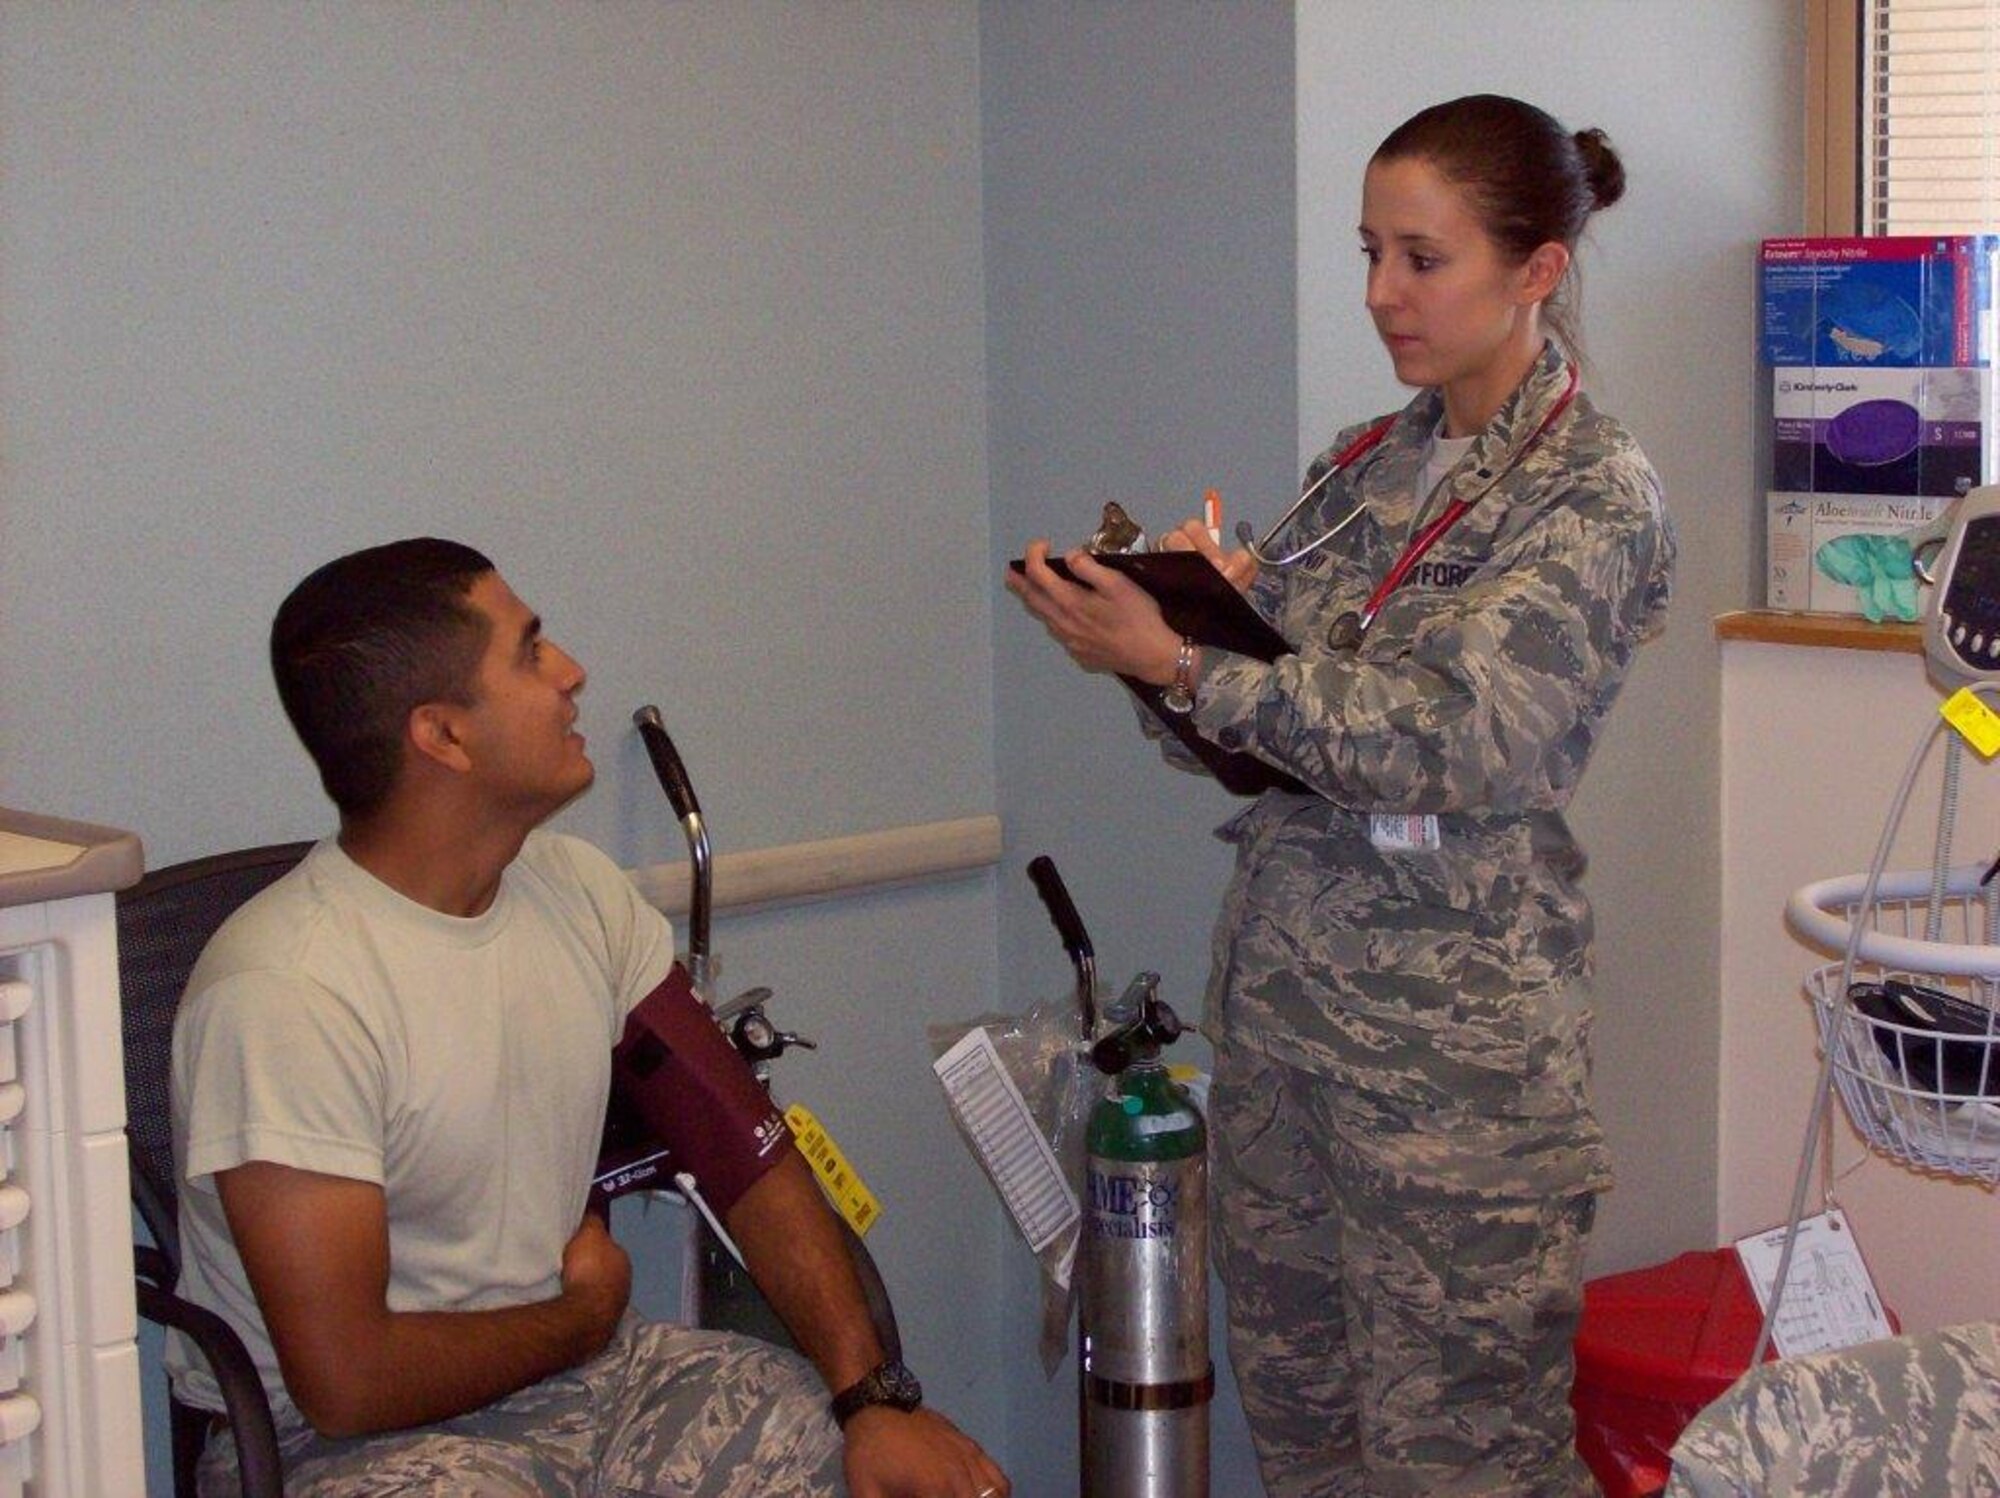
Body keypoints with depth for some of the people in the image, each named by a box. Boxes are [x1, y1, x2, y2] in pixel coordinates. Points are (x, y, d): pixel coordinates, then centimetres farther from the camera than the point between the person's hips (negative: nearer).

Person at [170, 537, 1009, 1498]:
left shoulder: (577, 891, 2)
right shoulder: (286, 991, -22)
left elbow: (745, 1149, 2)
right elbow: (347, 1380, -23)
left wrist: (876, 1396, -10)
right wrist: (585, 1311, -7)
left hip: (577, 1375, 6)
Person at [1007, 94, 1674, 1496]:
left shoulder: (1596, 495, -8)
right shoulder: (1370, 464, 13)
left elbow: (1452, 742, -21)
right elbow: (1246, 729, 15)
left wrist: (1182, 660, -24)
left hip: (1453, 1031, -7)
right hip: (1281, 994, 7)